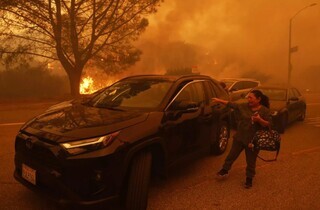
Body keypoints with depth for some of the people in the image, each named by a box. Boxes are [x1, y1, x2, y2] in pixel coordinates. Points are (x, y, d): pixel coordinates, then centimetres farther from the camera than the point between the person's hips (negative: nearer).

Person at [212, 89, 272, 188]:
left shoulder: (265, 111, -9)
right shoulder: (244, 106, 0)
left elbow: (268, 125, -11)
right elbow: (231, 104, 5)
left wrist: (259, 120, -29)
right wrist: (219, 100, 2)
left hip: (253, 140, -3)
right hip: (239, 137, 3)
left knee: (251, 161, 10)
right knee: (232, 154, 14)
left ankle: (249, 178, 28)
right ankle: (225, 170, 33)